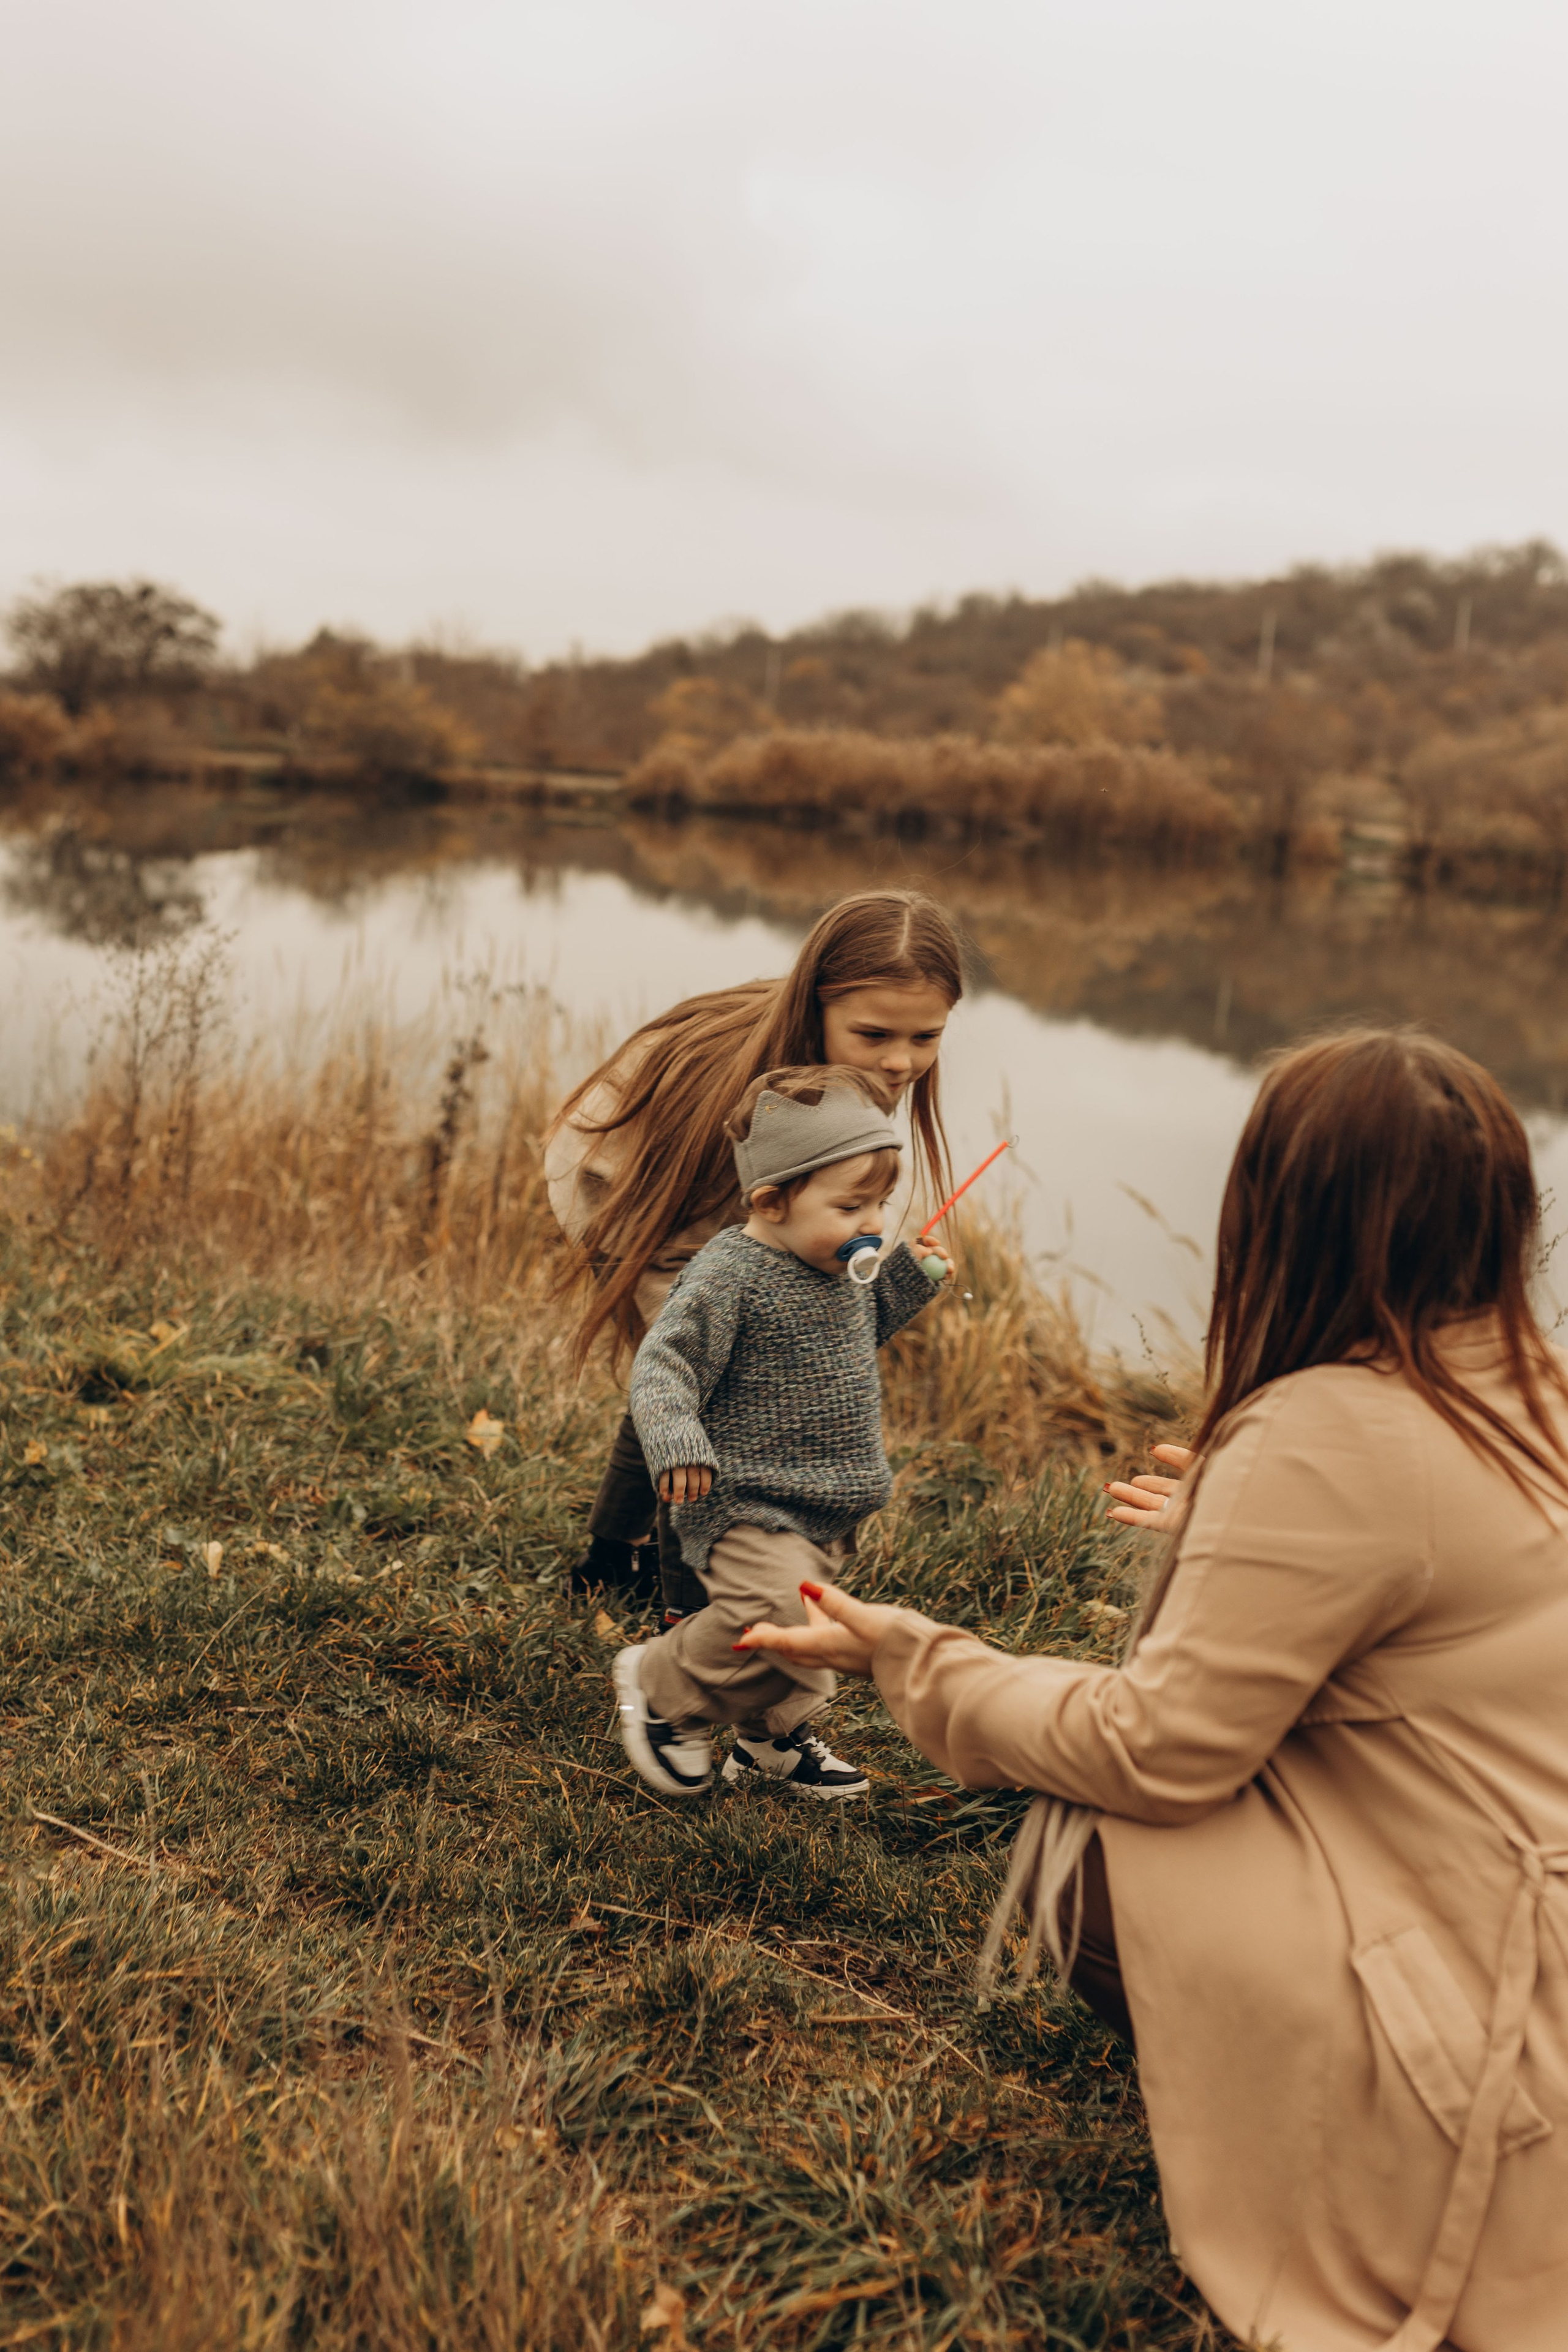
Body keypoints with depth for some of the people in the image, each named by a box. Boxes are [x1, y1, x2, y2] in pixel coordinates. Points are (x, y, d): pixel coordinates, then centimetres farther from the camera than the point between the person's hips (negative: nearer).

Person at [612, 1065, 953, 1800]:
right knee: (780, 1617, -24)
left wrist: (911, 1276, 12)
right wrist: (674, 1441, -40)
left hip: (822, 1511, 9)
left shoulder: (839, 1268, 6)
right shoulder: (729, 1277, -21)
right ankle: (660, 1685, 1)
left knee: (807, 1629, 20)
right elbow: (663, 1366, -24)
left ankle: (774, 1738, 45)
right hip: (745, 1505, -9)